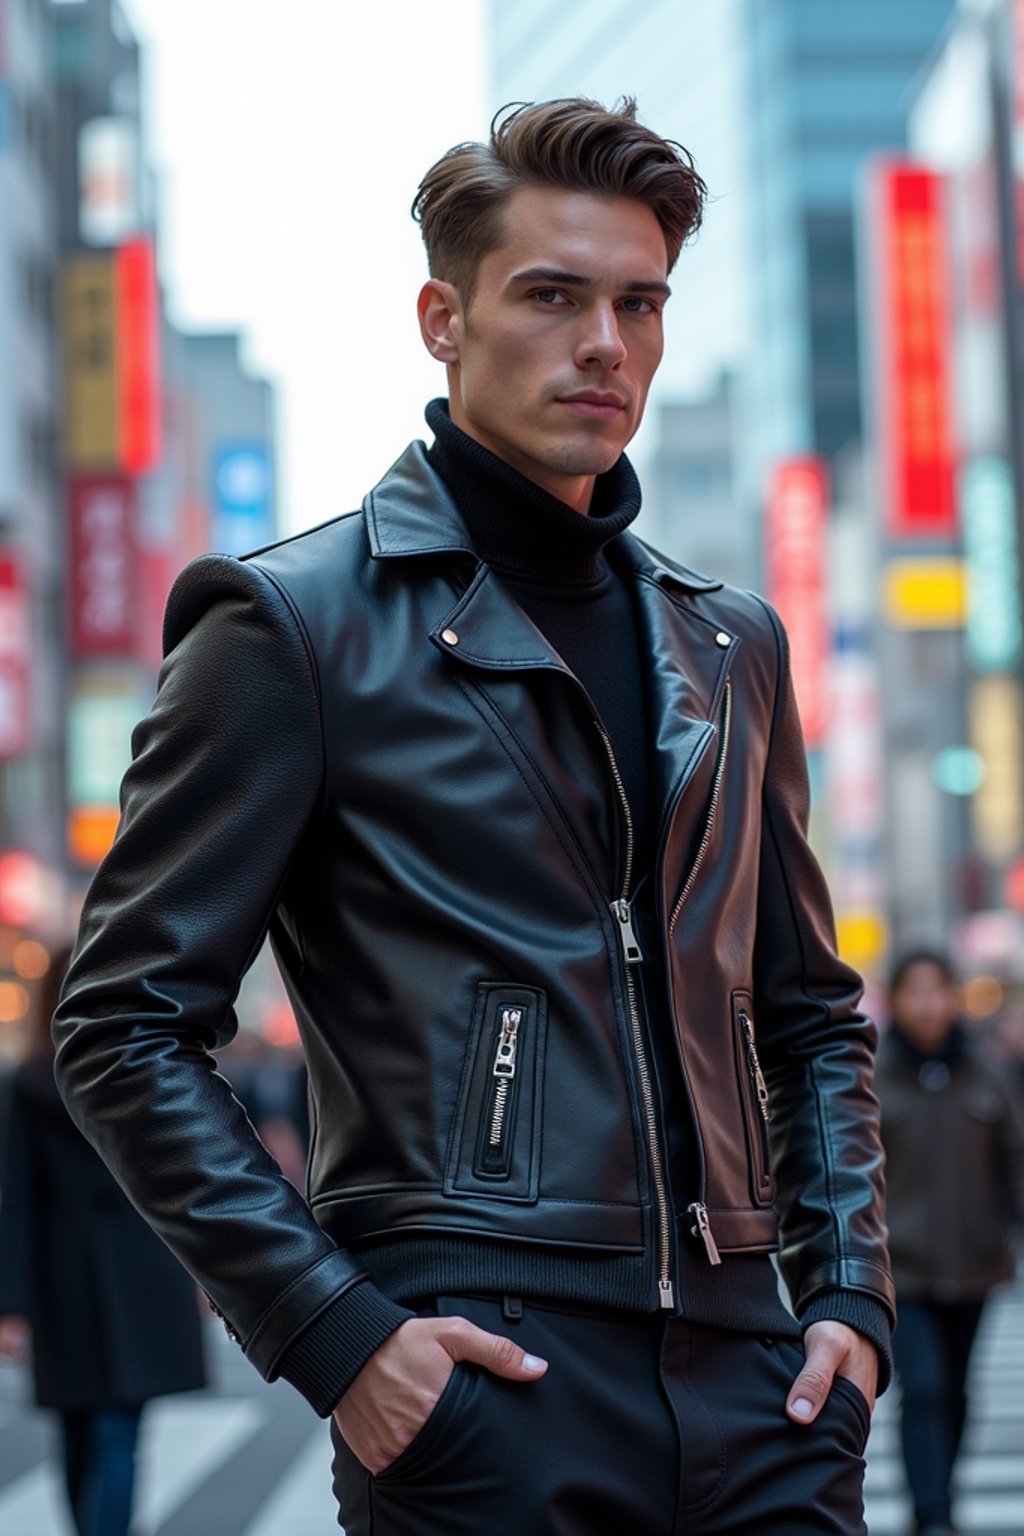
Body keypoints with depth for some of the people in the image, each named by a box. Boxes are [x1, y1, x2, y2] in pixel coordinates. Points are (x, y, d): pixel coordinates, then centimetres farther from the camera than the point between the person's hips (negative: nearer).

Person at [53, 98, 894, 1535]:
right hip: (475, 1371, -5)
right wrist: (332, 1331, -12)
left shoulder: (730, 644, 16)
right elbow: (129, 1026, -4)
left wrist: (850, 1289, 9)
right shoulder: (292, 621, 0)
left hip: (743, 1372, 5)